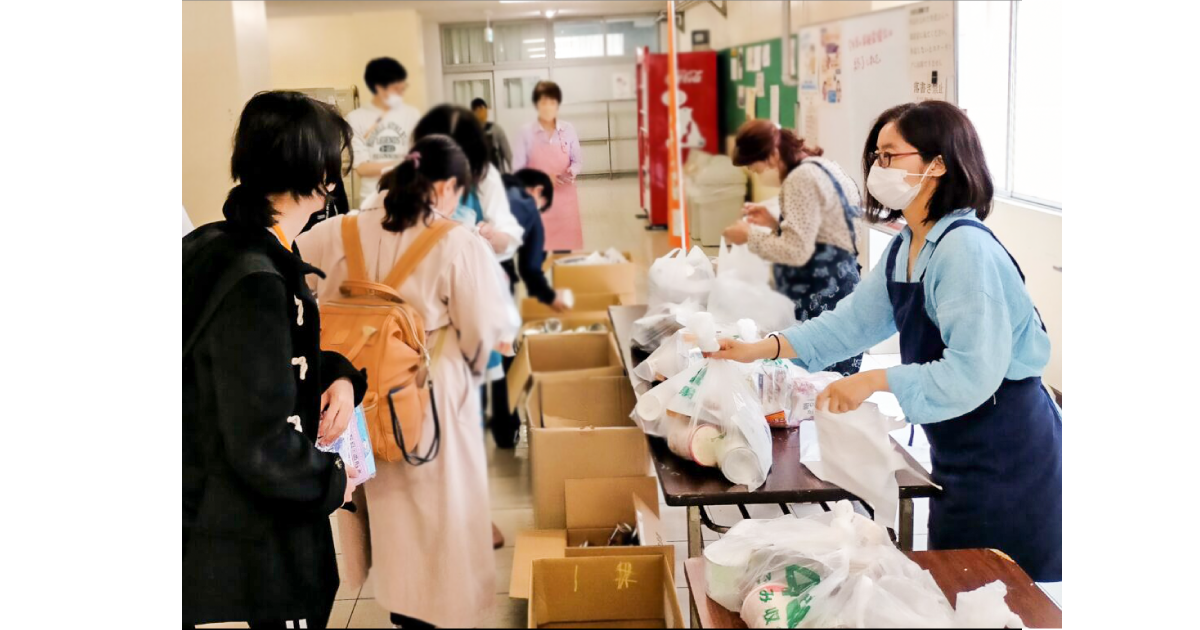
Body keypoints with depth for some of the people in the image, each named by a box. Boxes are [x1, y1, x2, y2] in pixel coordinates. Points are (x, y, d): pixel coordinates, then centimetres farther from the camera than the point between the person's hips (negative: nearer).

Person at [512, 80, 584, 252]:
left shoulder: (568, 129, 3)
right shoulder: (526, 132, -4)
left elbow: (578, 162, 9)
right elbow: (518, 169, -4)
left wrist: (571, 172, -14)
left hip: (565, 197, 2)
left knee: (565, 248, 2)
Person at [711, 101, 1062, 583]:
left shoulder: (965, 249, -25)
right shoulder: (906, 248, 7)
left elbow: (973, 374, -30)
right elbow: (854, 320, 8)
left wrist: (876, 382, -27)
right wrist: (762, 349, 0)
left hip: (1009, 456, -9)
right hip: (961, 454, 9)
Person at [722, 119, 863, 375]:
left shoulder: (802, 178, -15)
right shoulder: (820, 167, 15)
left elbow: (797, 250, -20)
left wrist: (749, 236, -8)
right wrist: (773, 222, 13)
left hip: (821, 302, -10)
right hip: (830, 293, 10)